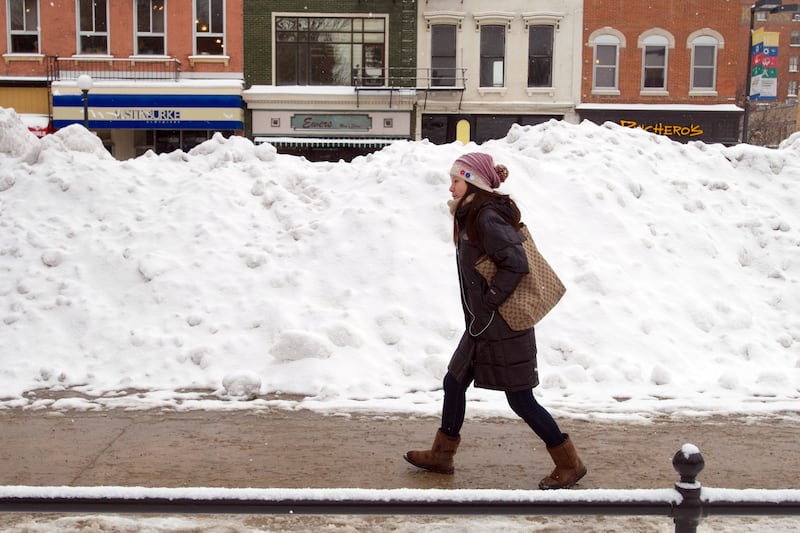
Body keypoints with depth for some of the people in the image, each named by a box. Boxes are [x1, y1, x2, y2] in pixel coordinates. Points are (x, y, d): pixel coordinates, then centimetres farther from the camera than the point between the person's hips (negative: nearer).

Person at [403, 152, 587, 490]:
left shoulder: (488, 218, -19)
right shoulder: (472, 217, 11)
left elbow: (516, 262, -28)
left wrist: (490, 300, -21)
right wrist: (482, 304, 11)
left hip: (503, 327, -10)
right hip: (482, 325, 10)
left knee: (521, 400, -1)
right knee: (454, 383, 16)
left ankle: (569, 464, 13)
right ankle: (441, 455, 31)